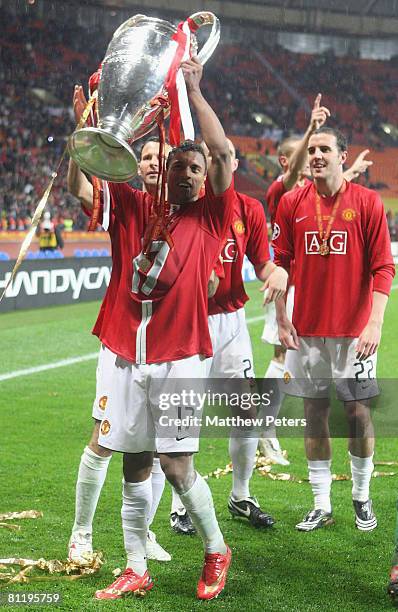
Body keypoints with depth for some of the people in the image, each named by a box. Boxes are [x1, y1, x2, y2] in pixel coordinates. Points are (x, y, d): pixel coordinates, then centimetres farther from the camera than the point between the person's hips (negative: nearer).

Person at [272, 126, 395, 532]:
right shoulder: (291, 203, 3)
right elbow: (280, 263, 8)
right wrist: (282, 320, 2)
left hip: (353, 331, -2)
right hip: (306, 331, 2)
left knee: (358, 413, 2)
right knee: (314, 414, 6)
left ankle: (362, 498, 21)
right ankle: (321, 506, 15)